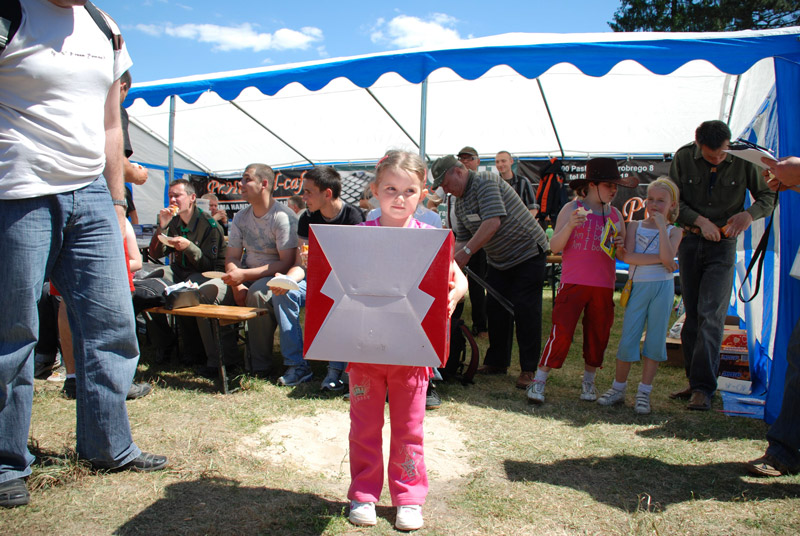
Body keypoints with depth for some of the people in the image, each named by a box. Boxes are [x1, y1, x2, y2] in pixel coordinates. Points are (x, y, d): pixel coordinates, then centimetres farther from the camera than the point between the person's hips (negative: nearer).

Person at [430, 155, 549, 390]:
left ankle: (529, 369, 0)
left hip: (528, 253, -8)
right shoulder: (460, 202, 6)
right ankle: (497, 362, 18)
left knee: (525, 310, -8)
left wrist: (466, 252, -32)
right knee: (496, 309, 6)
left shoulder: (485, 183, -21)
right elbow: (463, 239, 8)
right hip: (499, 260, 8)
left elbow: (493, 222, -32)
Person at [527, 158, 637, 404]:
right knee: (561, 332, -8)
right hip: (573, 283, -4)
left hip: (604, 287, 5)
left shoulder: (615, 214, 12)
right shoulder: (572, 209, 0)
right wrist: (569, 226, -22)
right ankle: (539, 380, 1)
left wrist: (620, 246, -4)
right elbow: (554, 246, -6)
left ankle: (588, 380, 26)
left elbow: (623, 254, 19)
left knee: (597, 334, 9)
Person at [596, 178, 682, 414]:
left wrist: (661, 225, -12)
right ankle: (618, 388, 16)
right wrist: (660, 259, -13)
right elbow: (628, 256, -8)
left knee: (655, 339, 4)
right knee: (628, 338, 1)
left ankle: (644, 392, 14)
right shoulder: (635, 226, 8)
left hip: (662, 287, 0)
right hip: (638, 286, 1)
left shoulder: (674, 231, 6)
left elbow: (667, 255, -15)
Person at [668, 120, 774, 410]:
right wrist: (700, 221, -15)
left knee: (710, 315, -12)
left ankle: (703, 388, -10)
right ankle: (695, 382, 17)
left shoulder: (744, 159, -7)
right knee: (692, 314, 6)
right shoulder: (683, 157, -4)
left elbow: (768, 197, 3)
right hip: (690, 242, 2)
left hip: (723, 246, -2)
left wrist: (749, 214, -18)